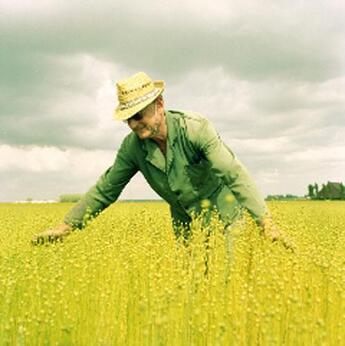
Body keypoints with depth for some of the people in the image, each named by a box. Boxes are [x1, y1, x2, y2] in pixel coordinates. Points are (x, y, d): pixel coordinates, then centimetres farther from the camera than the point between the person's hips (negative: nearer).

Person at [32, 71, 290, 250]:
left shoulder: (196, 128, -29)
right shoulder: (133, 146, -13)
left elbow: (234, 174, -36)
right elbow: (105, 189, -3)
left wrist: (266, 222, -46)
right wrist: (67, 226, -5)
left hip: (224, 217, -5)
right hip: (186, 227, 5)